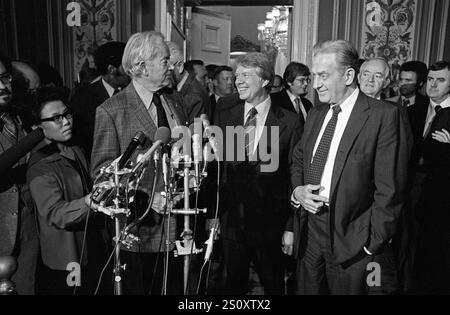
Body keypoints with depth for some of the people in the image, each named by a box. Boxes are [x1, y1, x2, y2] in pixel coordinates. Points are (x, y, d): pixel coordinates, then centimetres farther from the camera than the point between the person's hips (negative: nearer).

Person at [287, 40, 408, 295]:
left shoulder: (384, 115, -11)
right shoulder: (316, 114, 9)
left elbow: (389, 190, -13)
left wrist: (375, 247, -12)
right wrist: (297, 191, -3)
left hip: (350, 237, -5)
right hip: (308, 228, 5)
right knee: (308, 289, 16)